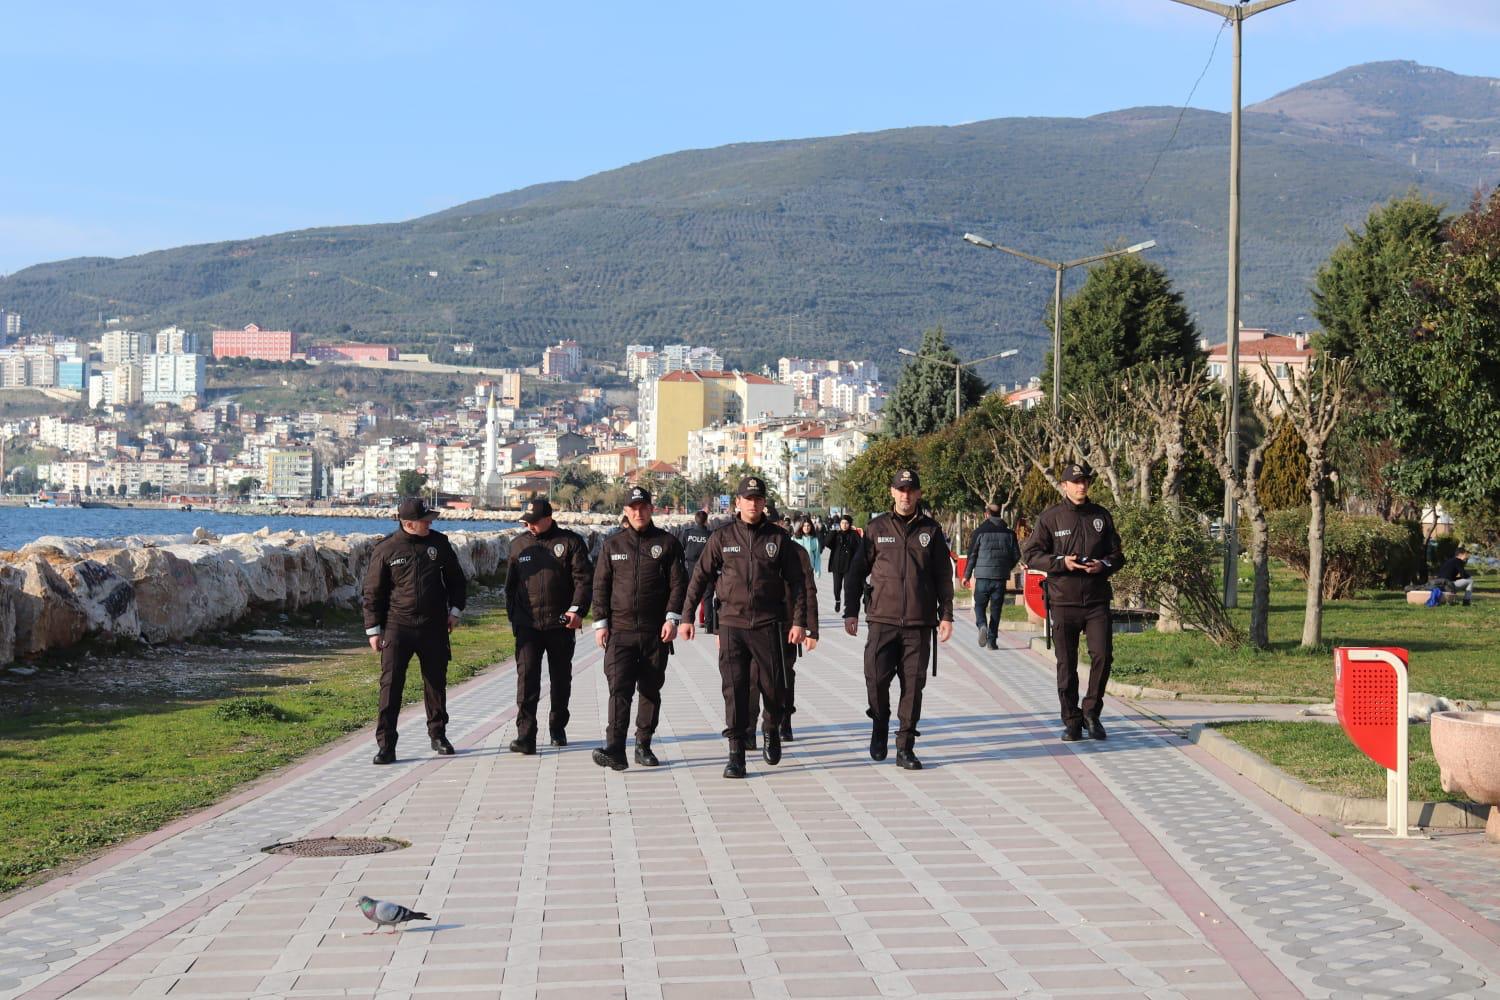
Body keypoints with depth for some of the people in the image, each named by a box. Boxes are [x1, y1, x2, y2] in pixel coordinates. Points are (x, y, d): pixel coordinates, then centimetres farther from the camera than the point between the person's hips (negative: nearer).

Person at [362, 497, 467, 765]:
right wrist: (373, 629, -3)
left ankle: (438, 735, 27)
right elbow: (373, 592, 0)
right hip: (397, 626, -3)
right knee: (391, 683, -9)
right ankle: (385, 744, -7)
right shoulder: (385, 549, -5)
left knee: (436, 682, 11)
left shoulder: (438, 543, 4)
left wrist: (455, 610, 6)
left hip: (433, 627, 3)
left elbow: (456, 579, 16)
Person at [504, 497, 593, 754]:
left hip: (560, 624, -1)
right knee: (526, 678, -10)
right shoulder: (519, 544, 10)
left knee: (561, 678, 12)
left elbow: (584, 579, -5)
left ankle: (558, 728, 28)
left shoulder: (570, 542, -1)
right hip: (527, 624, 1)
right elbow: (510, 584, 17)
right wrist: (513, 615, 12)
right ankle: (525, 736, -13)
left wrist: (576, 610, -16)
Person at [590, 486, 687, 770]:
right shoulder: (613, 546, 10)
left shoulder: (667, 543, 5)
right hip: (620, 630, 0)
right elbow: (601, 586, 10)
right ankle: (615, 749, -19)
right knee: (619, 688, -12)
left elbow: (678, 583, 2)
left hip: (655, 631, 0)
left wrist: (672, 618, -9)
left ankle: (643, 745, 19)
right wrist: (600, 623, 2)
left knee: (650, 690, 8)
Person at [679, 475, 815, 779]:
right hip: (732, 624, 0)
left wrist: (799, 621, -1)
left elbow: (797, 581, 6)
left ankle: (772, 731, 33)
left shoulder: (779, 537, 4)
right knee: (734, 688, -5)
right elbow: (700, 577, 7)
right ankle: (736, 753, -1)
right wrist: (686, 616, 4)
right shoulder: (722, 537, 4)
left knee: (772, 685, 3)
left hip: (769, 624, 0)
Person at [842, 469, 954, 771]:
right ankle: (880, 726, 20)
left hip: (919, 623, 1)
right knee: (876, 678, -9)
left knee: (913, 685, 1)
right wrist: (850, 612, 3)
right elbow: (856, 572, 8)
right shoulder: (877, 529, 6)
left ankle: (905, 748, 9)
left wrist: (946, 615, 4)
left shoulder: (930, 530, 9)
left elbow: (944, 576, 11)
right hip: (882, 619, -1)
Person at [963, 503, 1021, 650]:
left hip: (982, 576, -2)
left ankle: (982, 625, -19)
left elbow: (972, 555, -2)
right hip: (1001, 577, 2)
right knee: (996, 608, 8)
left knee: (980, 605, 9)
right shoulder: (1009, 533, 6)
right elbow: (1016, 555, 8)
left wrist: (967, 575, 7)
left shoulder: (980, 531, -2)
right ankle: (992, 640, 7)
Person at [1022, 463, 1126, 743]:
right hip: (1063, 601, -2)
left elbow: (1117, 554, 14)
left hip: (1097, 601, 2)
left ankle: (1091, 712, 10)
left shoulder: (1101, 516, 10)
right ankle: (1072, 722, 13)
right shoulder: (1050, 517, 2)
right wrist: (1061, 562, -16)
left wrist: (1104, 565, -8)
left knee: (1102, 654, -9)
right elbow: (1031, 555, -1)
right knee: (1066, 664, 3)